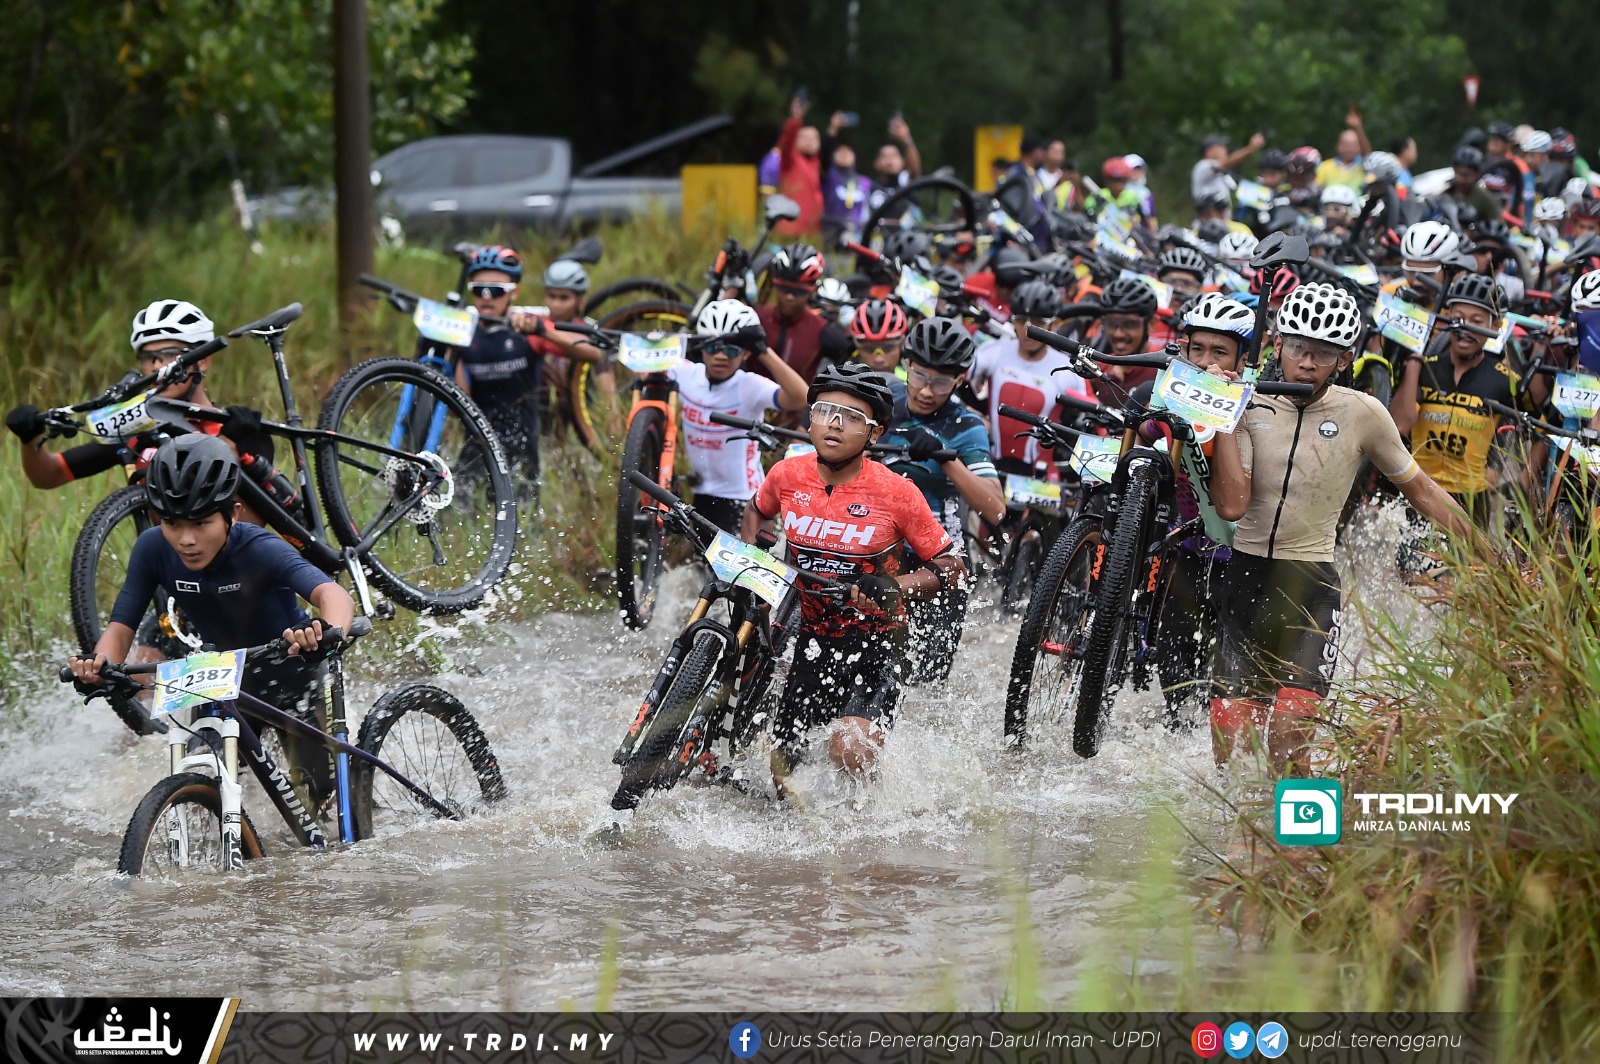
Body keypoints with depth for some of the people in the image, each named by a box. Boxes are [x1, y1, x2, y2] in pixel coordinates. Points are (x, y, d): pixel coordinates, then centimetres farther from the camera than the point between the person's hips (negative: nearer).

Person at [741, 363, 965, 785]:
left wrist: (894, 587, -25)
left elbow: (952, 568, -9)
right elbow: (757, 512, 20)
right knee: (783, 778, 5)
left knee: (850, 752, -28)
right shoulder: (788, 476, -5)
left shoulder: (896, 494, -15)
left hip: (875, 642, -4)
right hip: (811, 640, 4)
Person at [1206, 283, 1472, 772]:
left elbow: (1420, 489, 10)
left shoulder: (1362, 414, -3)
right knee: (1227, 743, -5)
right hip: (1245, 577, 1)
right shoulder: (1252, 405, -2)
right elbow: (1231, 504, -12)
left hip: (1312, 587, -1)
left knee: (1285, 741, -17)